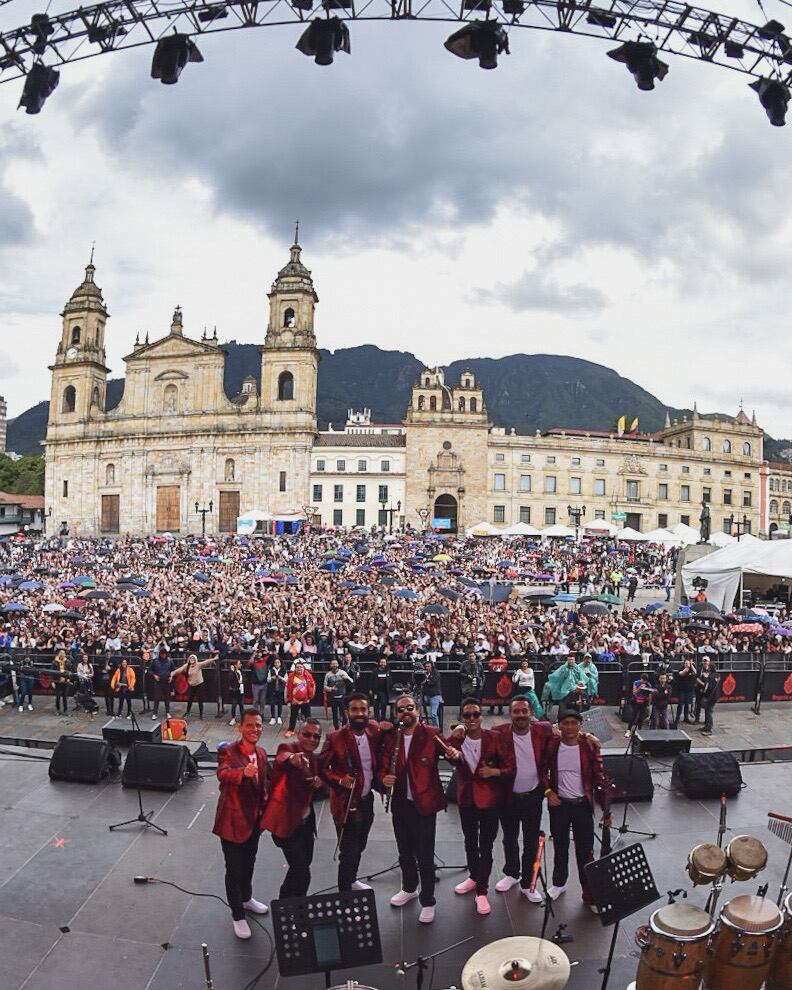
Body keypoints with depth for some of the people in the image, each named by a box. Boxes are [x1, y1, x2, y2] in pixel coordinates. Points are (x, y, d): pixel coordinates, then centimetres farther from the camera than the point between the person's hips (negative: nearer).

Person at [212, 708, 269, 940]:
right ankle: (238, 916, 25)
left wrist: (264, 810, 12)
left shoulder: (261, 753, 1)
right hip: (233, 820, -7)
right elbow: (222, 774, -42)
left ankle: (246, 898, 48)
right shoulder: (228, 751, -22)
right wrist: (243, 772, -60)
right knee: (234, 869, 6)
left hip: (254, 820, 7)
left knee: (249, 863, 24)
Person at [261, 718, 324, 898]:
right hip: (287, 821, -8)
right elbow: (281, 758, -42)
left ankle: (285, 901, 45)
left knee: (302, 865, 23)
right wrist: (292, 758, -65)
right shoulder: (287, 748, -17)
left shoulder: (313, 757, 6)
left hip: (305, 821, 8)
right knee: (302, 872, -8)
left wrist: (319, 783, -5)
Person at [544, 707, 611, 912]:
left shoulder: (589, 746, -12)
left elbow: (598, 778, -7)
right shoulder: (552, 745, -9)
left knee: (585, 851, 4)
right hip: (559, 804, 2)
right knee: (560, 847, 17)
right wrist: (548, 791, -9)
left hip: (582, 804, -1)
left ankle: (590, 894, 18)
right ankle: (559, 883, 37)